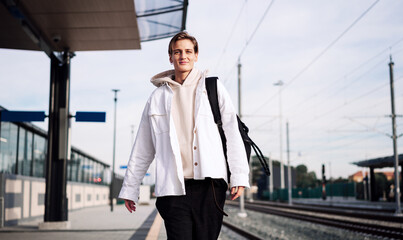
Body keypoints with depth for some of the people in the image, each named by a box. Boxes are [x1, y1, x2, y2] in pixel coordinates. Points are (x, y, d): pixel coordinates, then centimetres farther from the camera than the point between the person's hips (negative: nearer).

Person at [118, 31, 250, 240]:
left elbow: (232, 132, 6)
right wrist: (129, 189, 18)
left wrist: (239, 176, -4)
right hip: (173, 188, 1)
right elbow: (142, 149, 18)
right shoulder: (158, 97, 15)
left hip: (209, 184, -1)